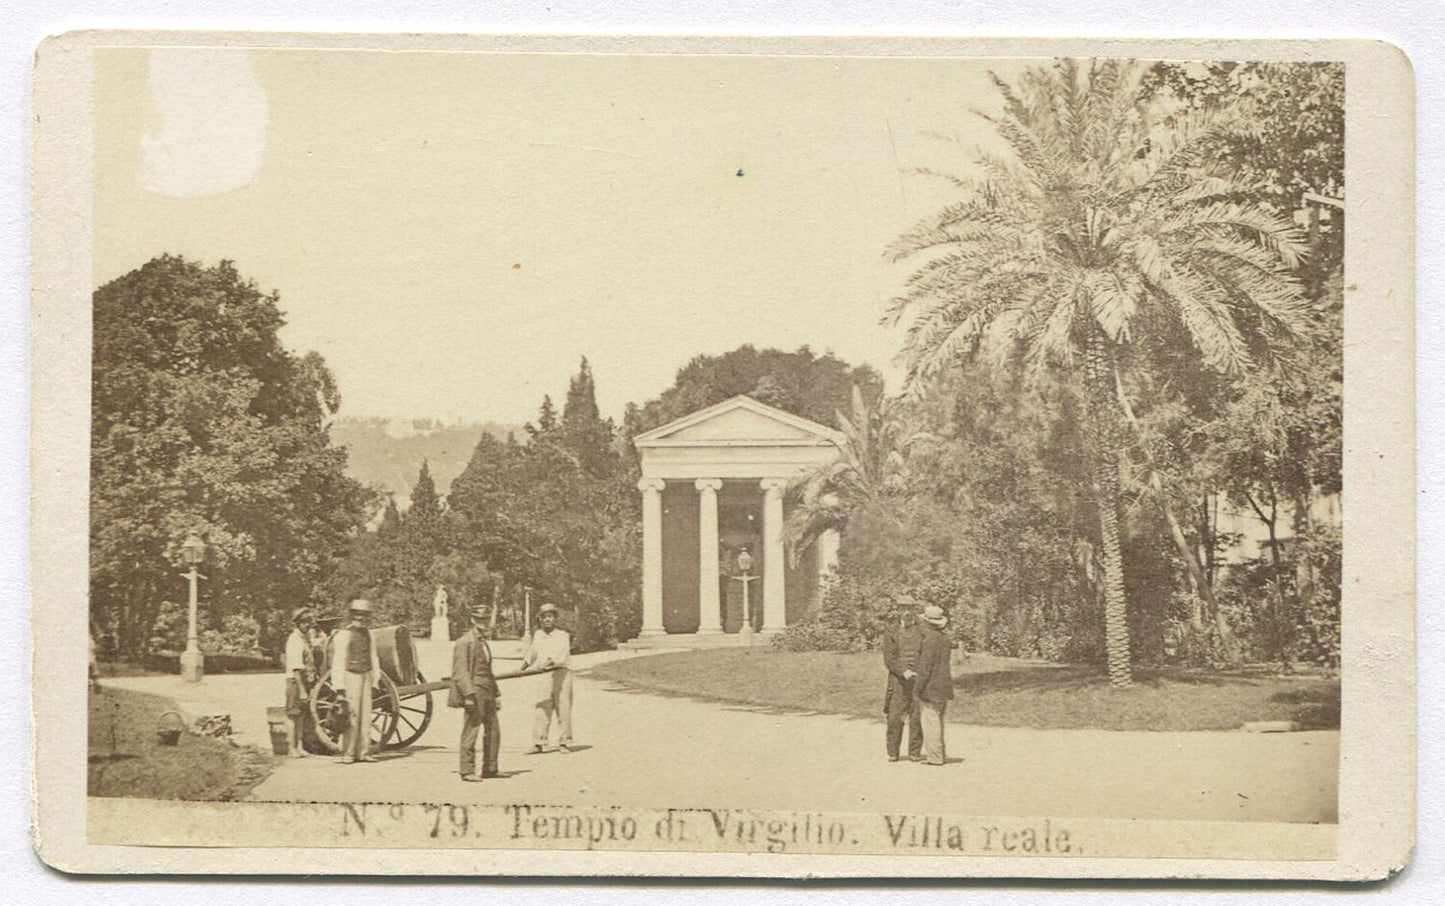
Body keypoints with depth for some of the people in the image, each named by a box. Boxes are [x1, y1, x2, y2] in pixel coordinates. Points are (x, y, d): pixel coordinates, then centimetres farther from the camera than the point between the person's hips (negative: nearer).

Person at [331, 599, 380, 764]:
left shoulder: (368, 634, 13)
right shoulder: (343, 635, -7)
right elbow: (338, 662, -10)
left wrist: (375, 678, 16)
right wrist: (339, 686, -13)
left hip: (365, 677, 6)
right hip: (350, 677, -6)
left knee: (365, 715, 5)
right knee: (351, 716, -8)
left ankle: (363, 752, 9)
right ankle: (348, 753, -3)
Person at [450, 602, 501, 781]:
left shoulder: (483, 642, 20)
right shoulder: (464, 642, -8)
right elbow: (459, 672, -14)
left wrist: (496, 694, 23)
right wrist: (469, 694, -22)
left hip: (487, 694, 9)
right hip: (473, 692, -9)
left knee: (493, 731, 10)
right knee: (471, 731, -5)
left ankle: (490, 769, 18)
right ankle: (467, 771, 0)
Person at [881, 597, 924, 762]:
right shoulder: (892, 631, 6)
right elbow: (889, 658, -1)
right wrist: (903, 671, -16)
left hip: (918, 679, 0)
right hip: (898, 680, 0)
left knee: (917, 718, -1)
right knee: (895, 717, -3)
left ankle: (915, 752, 8)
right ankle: (892, 752, 6)